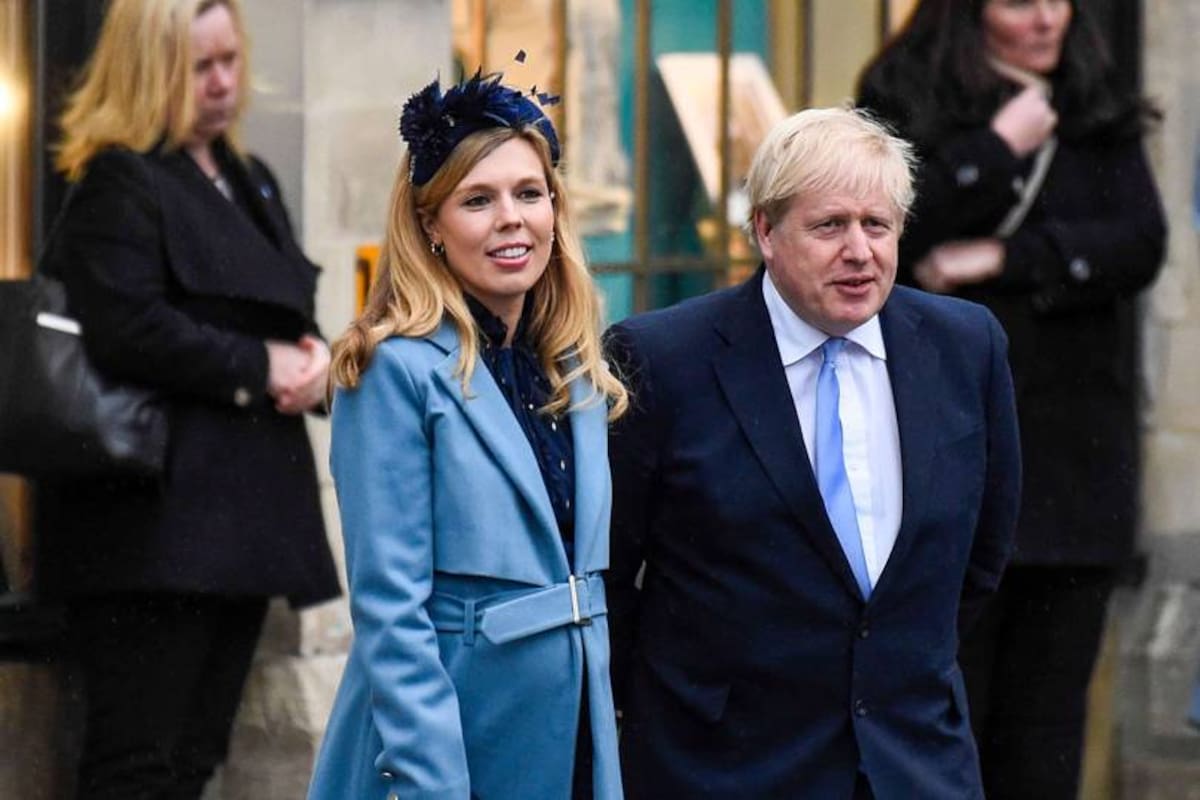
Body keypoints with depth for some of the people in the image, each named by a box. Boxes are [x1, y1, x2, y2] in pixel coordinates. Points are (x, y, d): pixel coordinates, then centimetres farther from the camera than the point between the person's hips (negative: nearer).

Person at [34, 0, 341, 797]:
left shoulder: (249, 183, 20)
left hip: (241, 511, 9)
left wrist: (311, 358, 1)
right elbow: (129, 329, -21)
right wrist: (258, 369, -13)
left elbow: (289, 314, 25)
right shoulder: (118, 186, -8)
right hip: (158, 514, -9)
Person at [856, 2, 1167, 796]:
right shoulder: (905, 103, 3)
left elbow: (1141, 246, -2)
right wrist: (998, 148, -11)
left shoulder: (1101, 118, 12)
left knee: (1047, 710, 3)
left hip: (1070, 454, 3)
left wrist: (1004, 260, -12)